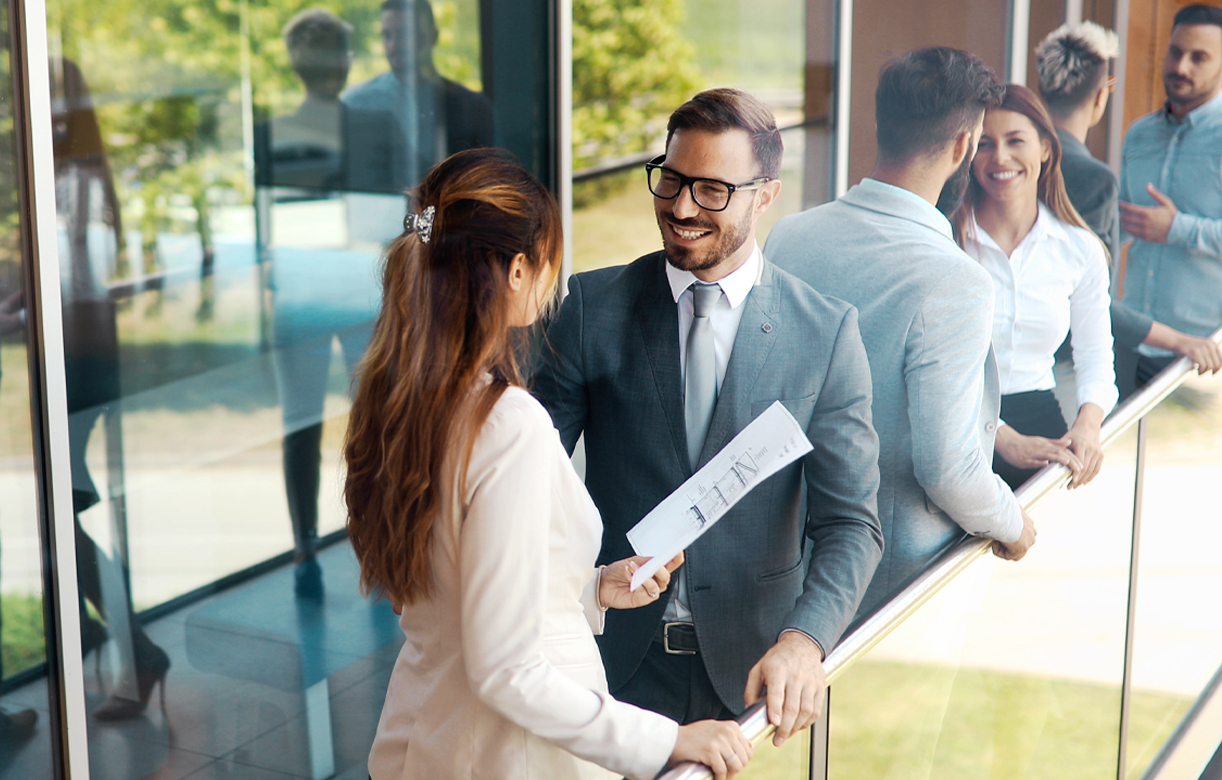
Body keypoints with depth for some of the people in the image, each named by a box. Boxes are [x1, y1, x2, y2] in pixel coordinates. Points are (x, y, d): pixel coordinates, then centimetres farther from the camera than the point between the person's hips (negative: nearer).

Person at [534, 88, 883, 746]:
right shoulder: (594, 306, -4)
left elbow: (849, 520, -7)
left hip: (751, 666, 0)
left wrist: (803, 640, -25)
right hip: (616, 659, 0)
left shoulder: (827, 332, -6)